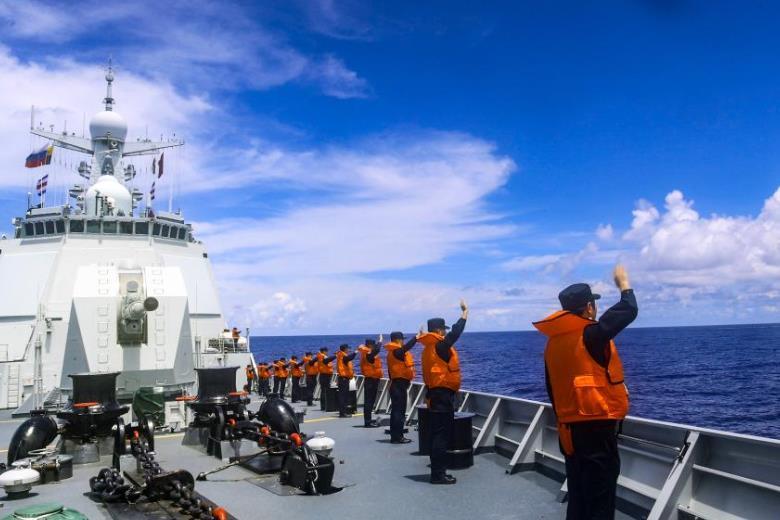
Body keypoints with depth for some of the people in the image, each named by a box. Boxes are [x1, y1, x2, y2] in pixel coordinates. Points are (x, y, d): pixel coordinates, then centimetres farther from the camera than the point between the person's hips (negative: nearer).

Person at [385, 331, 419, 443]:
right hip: (399, 384, -11)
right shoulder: (397, 351, -14)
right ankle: (397, 436, -7)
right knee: (399, 411, -8)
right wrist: (416, 338, -35)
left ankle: (395, 436, 19)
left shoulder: (392, 352, 16)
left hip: (396, 384, 11)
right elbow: (405, 348, -36)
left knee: (396, 410, 13)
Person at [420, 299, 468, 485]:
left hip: (436, 394, 10)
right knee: (442, 435, -7)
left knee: (438, 434, 14)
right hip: (443, 395, -10)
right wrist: (465, 313, -2)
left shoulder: (430, 346, 13)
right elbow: (455, 332, -12)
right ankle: (438, 474, -4)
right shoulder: (439, 345, -15)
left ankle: (437, 472, 20)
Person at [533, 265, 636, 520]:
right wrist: (624, 283, 11)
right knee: (600, 495, 2)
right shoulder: (591, 335, -15)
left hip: (570, 428, 7)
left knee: (578, 494, 16)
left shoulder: (553, 341, 7)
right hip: (596, 426, -7)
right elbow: (629, 311, -7)